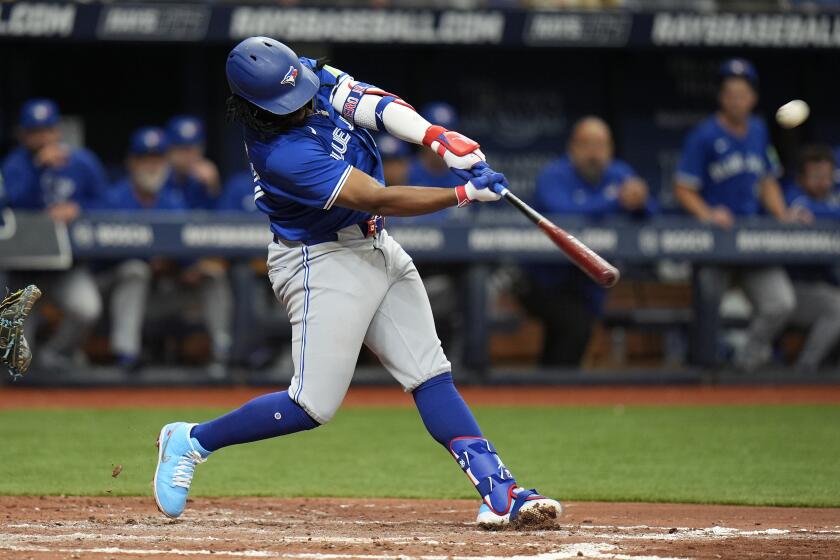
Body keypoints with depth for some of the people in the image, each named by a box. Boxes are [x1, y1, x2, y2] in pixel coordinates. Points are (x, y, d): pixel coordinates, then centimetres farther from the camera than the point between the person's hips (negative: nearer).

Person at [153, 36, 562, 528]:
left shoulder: (309, 75, -6)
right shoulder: (281, 154, -29)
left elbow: (375, 104, -13)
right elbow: (382, 199, -28)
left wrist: (438, 138, -29)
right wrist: (465, 194, -28)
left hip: (375, 247, 8)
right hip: (324, 263, -8)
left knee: (431, 376, 1)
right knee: (314, 406, -8)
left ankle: (499, 492, -3)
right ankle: (192, 442, 9)